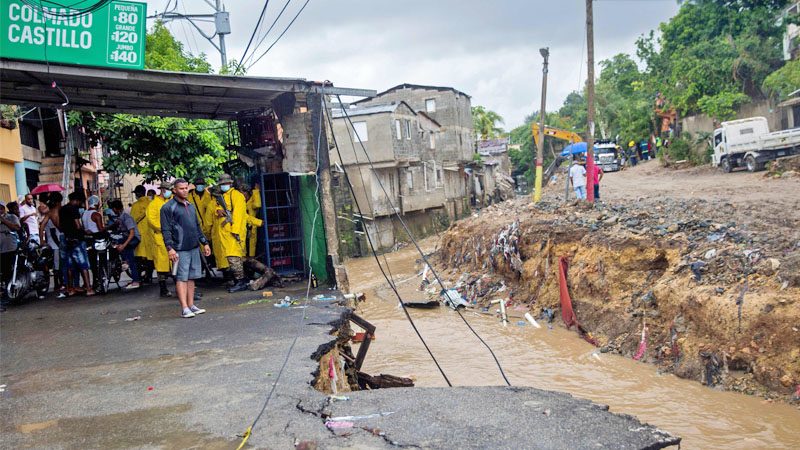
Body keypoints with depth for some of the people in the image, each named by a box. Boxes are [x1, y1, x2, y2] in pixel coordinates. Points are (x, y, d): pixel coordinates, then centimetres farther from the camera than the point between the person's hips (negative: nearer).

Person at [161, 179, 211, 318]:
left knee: (191, 277, 9)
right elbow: (166, 230, -10)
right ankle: (184, 308, -8)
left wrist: (205, 242, 20)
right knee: (181, 278, -7)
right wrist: (169, 248, -18)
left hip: (194, 248, 7)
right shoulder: (168, 207, -5)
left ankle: (191, 305, 15)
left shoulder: (191, 206, 18)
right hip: (180, 249, -7)